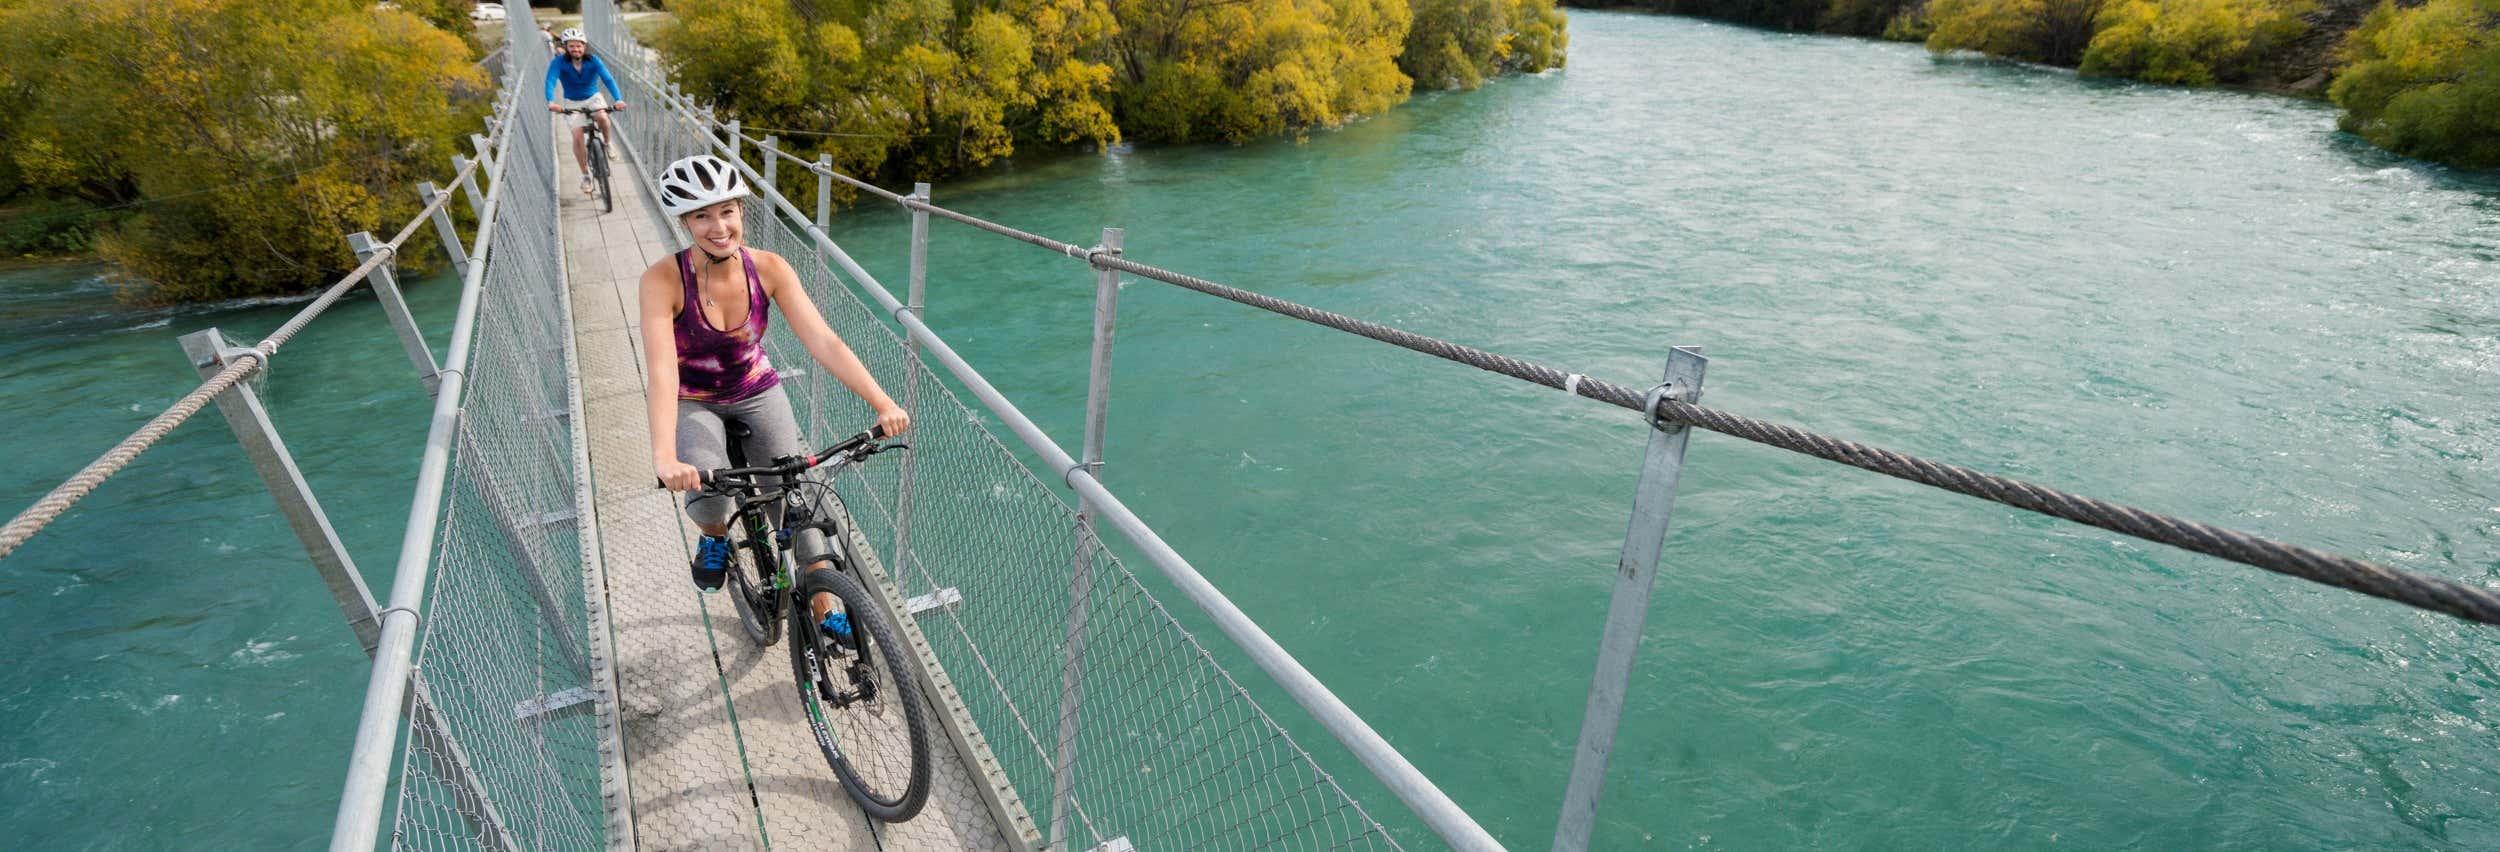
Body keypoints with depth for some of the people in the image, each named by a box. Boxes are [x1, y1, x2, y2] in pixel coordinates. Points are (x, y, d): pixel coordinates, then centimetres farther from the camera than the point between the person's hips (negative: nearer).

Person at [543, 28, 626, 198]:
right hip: (572, 102, 0)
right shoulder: (559, 62, -17)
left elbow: (608, 79, -28)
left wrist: (618, 99, -46)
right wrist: (551, 102, -47)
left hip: (593, 98, 0)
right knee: (577, 135, -15)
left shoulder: (593, 61, -16)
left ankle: (608, 143, -3)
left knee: (602, 117, -35)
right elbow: (550, 81, -27)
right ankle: (586, 176, -1)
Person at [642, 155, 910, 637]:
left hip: (757, 393, 2)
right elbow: (661, 371, -35)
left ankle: (823, 614, 11)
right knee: (709, 497, -28)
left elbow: (822, 340, -25)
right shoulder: (663, 280, -25)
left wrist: (883, 404, -37)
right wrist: (664, 458, -49)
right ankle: (714, 536, 11)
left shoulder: (768, 268, -18)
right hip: (692, 403, -2)